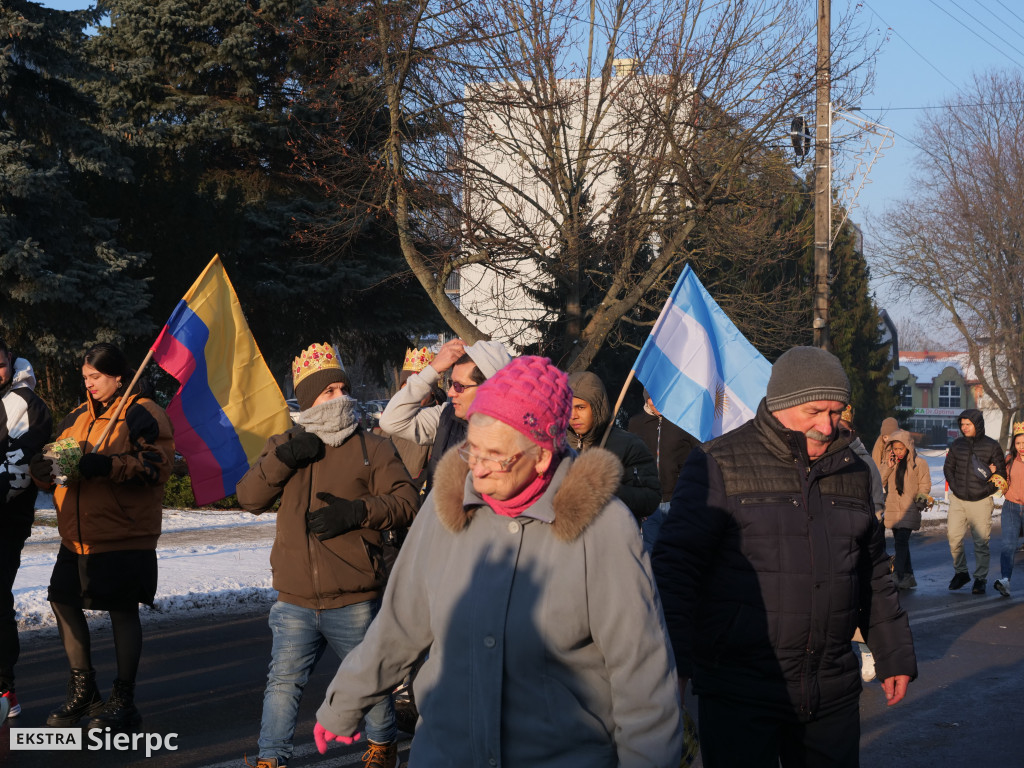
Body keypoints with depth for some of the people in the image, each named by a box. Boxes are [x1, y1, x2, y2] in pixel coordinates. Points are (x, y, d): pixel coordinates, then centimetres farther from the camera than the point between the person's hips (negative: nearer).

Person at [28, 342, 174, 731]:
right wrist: (44, 466, -8)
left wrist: (106, 466, -26)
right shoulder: (78, 416, 15)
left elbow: (157, 464, -16)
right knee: (64, 601, 9)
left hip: (124, 537, -7)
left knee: (122, 610, -1)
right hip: (77, 535, 7)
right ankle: (83, 691, 27)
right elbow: (53, 455, 16)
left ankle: (122, 702, 11)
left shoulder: (142, 413, -6)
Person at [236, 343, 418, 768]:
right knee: (283, 683, 5)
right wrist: (282, 458, -13)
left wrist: (356, 511, -20)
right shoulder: (284, 446, 11)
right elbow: (248, 497, 2)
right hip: (295, 602, 2)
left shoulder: (373, 448, 1)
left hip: (354, 603, -2)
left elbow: (404, 502, -5)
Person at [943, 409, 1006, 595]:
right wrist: (954, 487, 4)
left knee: (981, 541, 1)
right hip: (958, 501, 3)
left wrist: (986, 491, -10)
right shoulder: (958, 444, 6)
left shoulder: (991, 446, -4)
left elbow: (1001, 474, 0)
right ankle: (960, 572, 20)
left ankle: (981, 579, 11)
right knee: (953, 536, 2)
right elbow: (948, 467, 16)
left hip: (981, 502, -3)